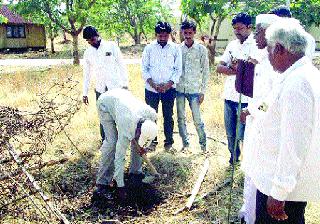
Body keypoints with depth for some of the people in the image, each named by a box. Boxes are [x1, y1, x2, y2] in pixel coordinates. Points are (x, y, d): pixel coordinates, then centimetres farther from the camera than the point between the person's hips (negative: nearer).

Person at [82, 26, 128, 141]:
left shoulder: (111, 46, -3)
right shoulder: (88, 53, 6)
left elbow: (121, 65, 0)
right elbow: (86, 73, 12)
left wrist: (125, 83, -4)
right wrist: (85, 93, 11)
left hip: (116, 87, -2)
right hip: (100, 89, 2)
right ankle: (105, 140, 20)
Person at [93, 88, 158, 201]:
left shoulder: (152, 115, -27)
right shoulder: (127, 128, -40)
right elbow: (119, 157, -33)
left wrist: (143, 146, -12)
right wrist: (120, 186, -29)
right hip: (105, 103, -6)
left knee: (136, 140, -1)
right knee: (112, 142, -18)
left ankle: (135, 172, 17)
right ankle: (102, 184, -10)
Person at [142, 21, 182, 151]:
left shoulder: (175, 49, -1)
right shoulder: (149, 48, 1)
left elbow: (178, 70, -1)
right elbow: (144, 69, 0)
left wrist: (169, 84, -14)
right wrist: (153, 84, -12)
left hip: (169, 89, -1)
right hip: (151, 89, 1)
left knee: (168, 116, 9)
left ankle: (169, 141, 23)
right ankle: (152, 141, 22)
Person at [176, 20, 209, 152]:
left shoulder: (201, 49, -1)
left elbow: (205, 71, 1)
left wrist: (203, 91, -3)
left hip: (194, 90, -2)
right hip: (179, 89, 3)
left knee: (197, 119, -2)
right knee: (181, 118, 8)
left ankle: (203, 144, 15)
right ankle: (185, 143, 22)